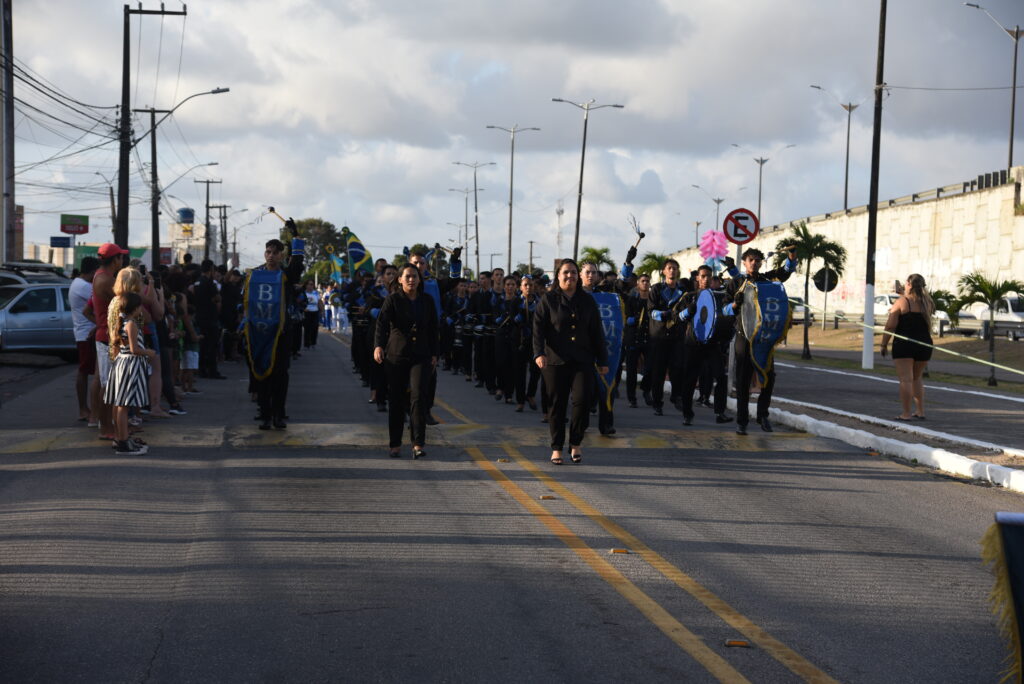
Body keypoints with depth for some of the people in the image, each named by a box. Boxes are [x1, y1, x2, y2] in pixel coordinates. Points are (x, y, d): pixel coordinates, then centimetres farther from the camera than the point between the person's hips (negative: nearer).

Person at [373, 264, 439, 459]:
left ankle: (418, 444, -13)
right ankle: (395, 444, 14)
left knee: (419, 397, -12)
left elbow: (433, 329, 15)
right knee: (396, 400, 3)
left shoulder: (427, 300, 8)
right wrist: (378, 345, -31)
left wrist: (434, 353, 11)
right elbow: (382, 322, -16)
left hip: (421, 356, 1)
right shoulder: (393, 299, -3)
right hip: (396, 355, -1)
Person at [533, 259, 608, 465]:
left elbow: (597, 332, 15)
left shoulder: (587, 301, 13)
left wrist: (602, 361, 12)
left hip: (582, 361, 2)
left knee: (582, 399, -12)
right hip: (555, 360, -1)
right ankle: (557, 448, 11)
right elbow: (538, 327, -3)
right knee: (557, 404, 1)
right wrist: (539, 353, -18)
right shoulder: (548, 299, 4)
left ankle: (576, 443, 7)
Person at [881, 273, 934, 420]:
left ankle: (906, 414, -8)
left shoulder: (901, 302, -6)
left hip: (904, 344, -5)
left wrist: (884, 344, -1)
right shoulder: (927, 304, 8)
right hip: (924, 345, 5)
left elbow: (890, 326, -10)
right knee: (916, 378, 19)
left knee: (906, 379, -5)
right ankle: (920, 411, 18)